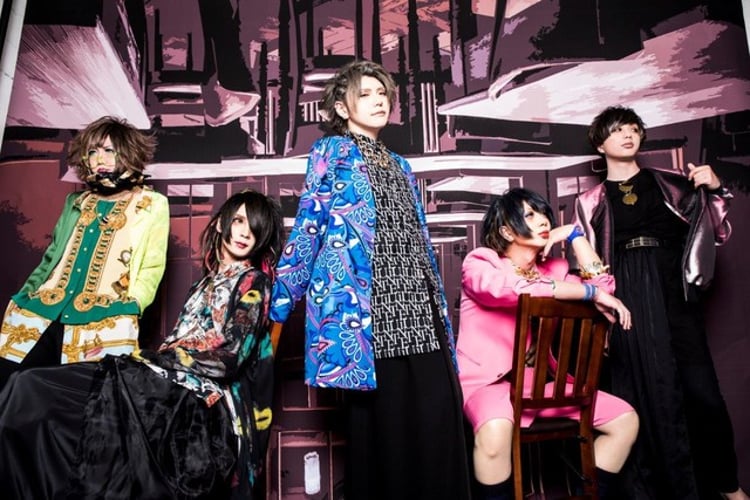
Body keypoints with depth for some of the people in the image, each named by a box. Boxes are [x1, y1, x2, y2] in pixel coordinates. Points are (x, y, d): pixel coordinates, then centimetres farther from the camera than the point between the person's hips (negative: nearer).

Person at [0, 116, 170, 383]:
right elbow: (51, 258, 23)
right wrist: (23, 300, 14)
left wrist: (130, 310, -12)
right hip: (40, 316, 5)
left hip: (104, 326, -5)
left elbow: (152, 269, 0)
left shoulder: (153, 205, 5)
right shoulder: (76, 202, 20)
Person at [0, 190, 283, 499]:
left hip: (195, 393, -7)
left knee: (29, 392, -15)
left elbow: (228, 356, -13)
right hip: (174, 379, 8)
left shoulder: (254, 282, -2)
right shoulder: (211, 278, 21)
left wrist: (150, 357, -8)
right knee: (29, 388, -6)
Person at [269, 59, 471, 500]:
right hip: (366, 310, -5)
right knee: (382, 423, 0)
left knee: (437, 419, 0)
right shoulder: (330, 152, 6)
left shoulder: (400, 166, 23)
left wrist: (441, 310, 22)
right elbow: (307, 229, 0)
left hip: (416, 309, 6)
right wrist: (281, 302, -3)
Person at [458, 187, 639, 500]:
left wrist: (574, 233, 3)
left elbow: (603, 284, -3)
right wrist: (592, 294, -19)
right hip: (488, 379, -6)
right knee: (495, 430, -37)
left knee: (626, 419, -1)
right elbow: (519, 289, -25)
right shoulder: (479, 264, -5)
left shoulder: (552, 268, 12)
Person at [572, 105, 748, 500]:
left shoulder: (670, 183, 13)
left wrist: (714, 190, -2)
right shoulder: (591, 202, 10)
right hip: (628, 302, -1)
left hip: (674, 295, 1)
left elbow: (718, 233, 13)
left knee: (701, 391, -1)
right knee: (648, 394, 1)